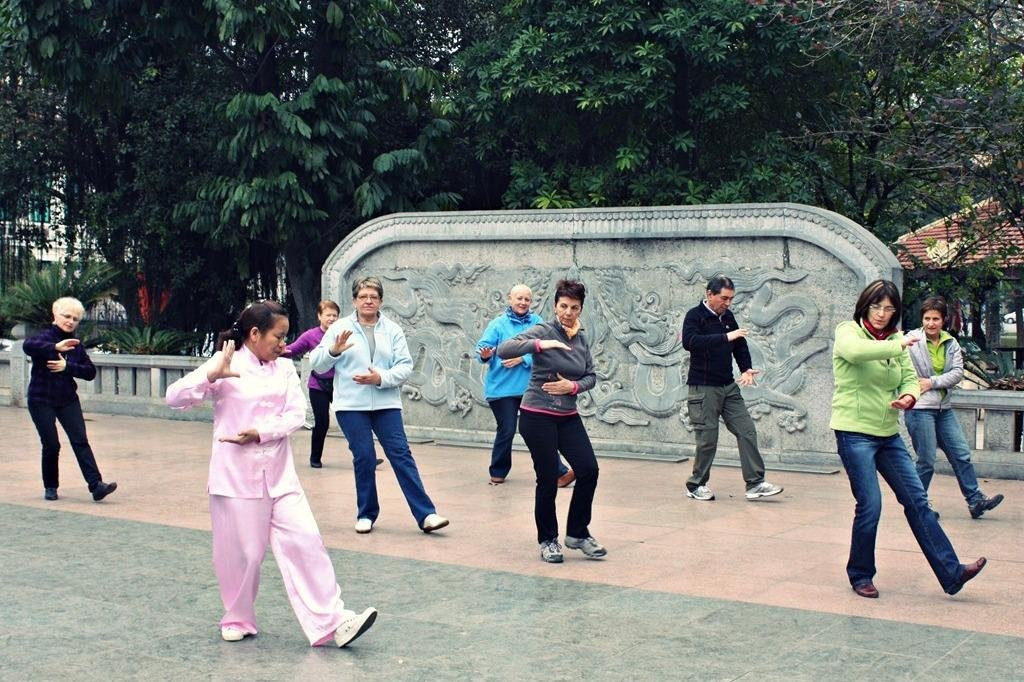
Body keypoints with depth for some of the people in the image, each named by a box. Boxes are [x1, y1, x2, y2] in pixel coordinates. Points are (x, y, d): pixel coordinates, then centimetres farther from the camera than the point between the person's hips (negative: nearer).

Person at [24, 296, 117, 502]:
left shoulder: (76, 345, 7)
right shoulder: (45, 337, -8)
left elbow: (90, 372, 2)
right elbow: (28, 345, -32)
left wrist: (68, 366, -14)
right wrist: (55, 347, -47)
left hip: (68, 400, 4)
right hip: (41, 400, -4)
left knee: (80, 441, -7)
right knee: (51, 445, -1)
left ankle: (96, 486, -14)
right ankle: (50, 487, 19)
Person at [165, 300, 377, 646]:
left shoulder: (285, 368, 8)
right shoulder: (225, 365, -4)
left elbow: (296, 414, -1)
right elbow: (175, 397, -11)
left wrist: (260, 432, -16)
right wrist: (212, 375, -25)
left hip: (279, 474, 4)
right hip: (236, 474, -3)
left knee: (305, 541, -4)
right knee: (241, 551, 4)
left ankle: (331, 621, -3)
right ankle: (238, 618, 28)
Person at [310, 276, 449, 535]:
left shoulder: (392, 330, 7)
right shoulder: (339, 328, 4)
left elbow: (405, 366, 1)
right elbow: (316, 364, 0)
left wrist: (381, 378, -16)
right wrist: (333, 351, -20)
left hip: (386, 404, 1)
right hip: (351, 406, -1)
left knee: (401, 454, -4)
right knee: (364, 458, 0)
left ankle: (426, 514, -6)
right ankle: (366, 514, 17)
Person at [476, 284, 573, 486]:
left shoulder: (536, 322, 5)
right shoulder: (498, 324, -1)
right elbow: (483, 347, -7)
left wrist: (523, 359, -17)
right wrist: (485, 354, -30)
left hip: (529, 385, 2)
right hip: (502, 387, -2)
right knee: (507, 430, 4)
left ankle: (560, 472, 4)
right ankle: (498, 472, 22)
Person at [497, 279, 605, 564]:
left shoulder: (582, 338, 7)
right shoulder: (543, 331, -10)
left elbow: (591, 376, 12)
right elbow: (503, 350, -22)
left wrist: (574, 386, -9)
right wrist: (539, 345, -32)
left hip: (568, 417, 5)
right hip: (538, 416, -5)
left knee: (588, 469, -5)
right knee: (548, 479, -2)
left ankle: (578, 533, 12)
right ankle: (548, 540, 17)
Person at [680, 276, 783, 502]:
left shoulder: (728, 317, 11)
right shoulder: (695, 316, -10)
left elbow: (740, 345, 20)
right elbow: (690, 341, -29)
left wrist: (746, 369, 2)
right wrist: (725, 337, -34)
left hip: (729, 387, 7)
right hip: (703, 388, -7)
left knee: (747, 431, 1)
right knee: (707, 439, -2)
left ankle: (755, 483, 5)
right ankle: (696, 485, 15)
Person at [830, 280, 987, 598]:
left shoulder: (895, 339, 12)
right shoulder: (848, 331, -6)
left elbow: (910, 378, 7)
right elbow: (855, 351, -31)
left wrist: (909, 396, -15)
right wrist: (897, 346, -25)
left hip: (888, 433, 6)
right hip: (855, 431, -6)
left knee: (917, 500, 5)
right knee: (870, 506, -7)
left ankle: (951, 573, 6)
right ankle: (861, 576, 12)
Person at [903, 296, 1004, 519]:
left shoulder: (951, 343, 7)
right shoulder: (911, 340, -10)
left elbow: (957, 372, -2)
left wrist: (932, 382, -13)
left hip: (943, 408, 6)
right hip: (919, 408, -6)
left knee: (961, 455, 9)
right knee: (927, 461, -2)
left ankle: (975, 500, 17)